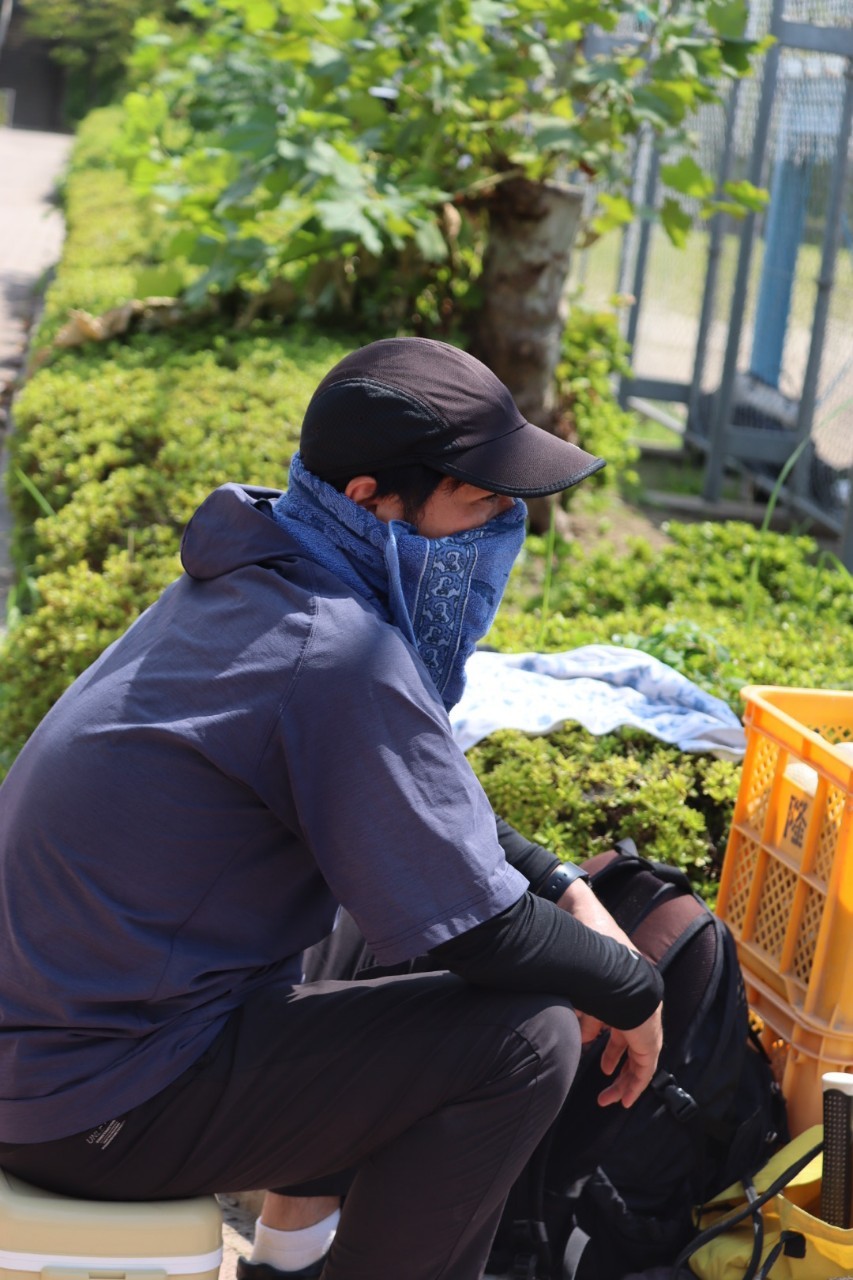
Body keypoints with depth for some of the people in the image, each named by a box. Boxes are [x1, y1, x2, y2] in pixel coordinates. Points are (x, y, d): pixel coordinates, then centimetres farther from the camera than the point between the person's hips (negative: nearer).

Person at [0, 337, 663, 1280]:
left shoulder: (257, 582, 5)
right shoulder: (338, 655, -24)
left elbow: (428, 803, 19)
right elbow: (484, 934, -18)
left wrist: (563, 888, 9)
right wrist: (635, 989, 0)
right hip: (99, 1108, -10)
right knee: (528, 1040, -15)